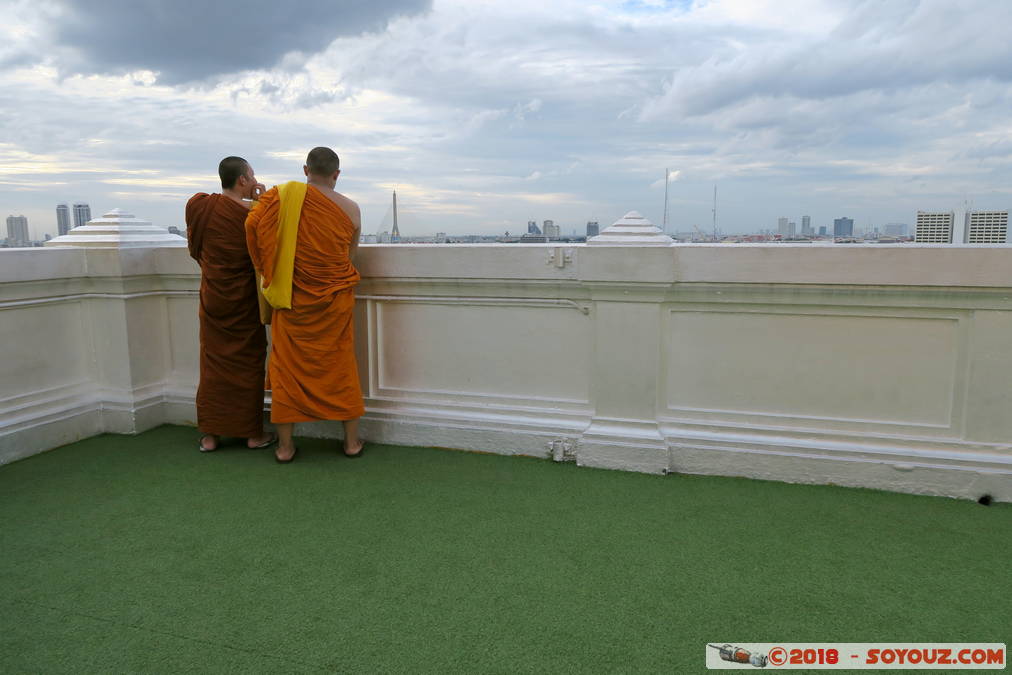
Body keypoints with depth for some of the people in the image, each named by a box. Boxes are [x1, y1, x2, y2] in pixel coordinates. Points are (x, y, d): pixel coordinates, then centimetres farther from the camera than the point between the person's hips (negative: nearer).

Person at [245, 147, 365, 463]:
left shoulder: (284, 194, -6)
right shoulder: (351, 209, -2)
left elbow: (253, 223, -11)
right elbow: (350, 253, 6)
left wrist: (267, 269, 3)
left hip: (292, 301, -1)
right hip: (335, 302, 1)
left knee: (287, 368, 9)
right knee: (341, 366, 11)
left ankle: (285, 445, 15)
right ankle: (352, 441, 18)